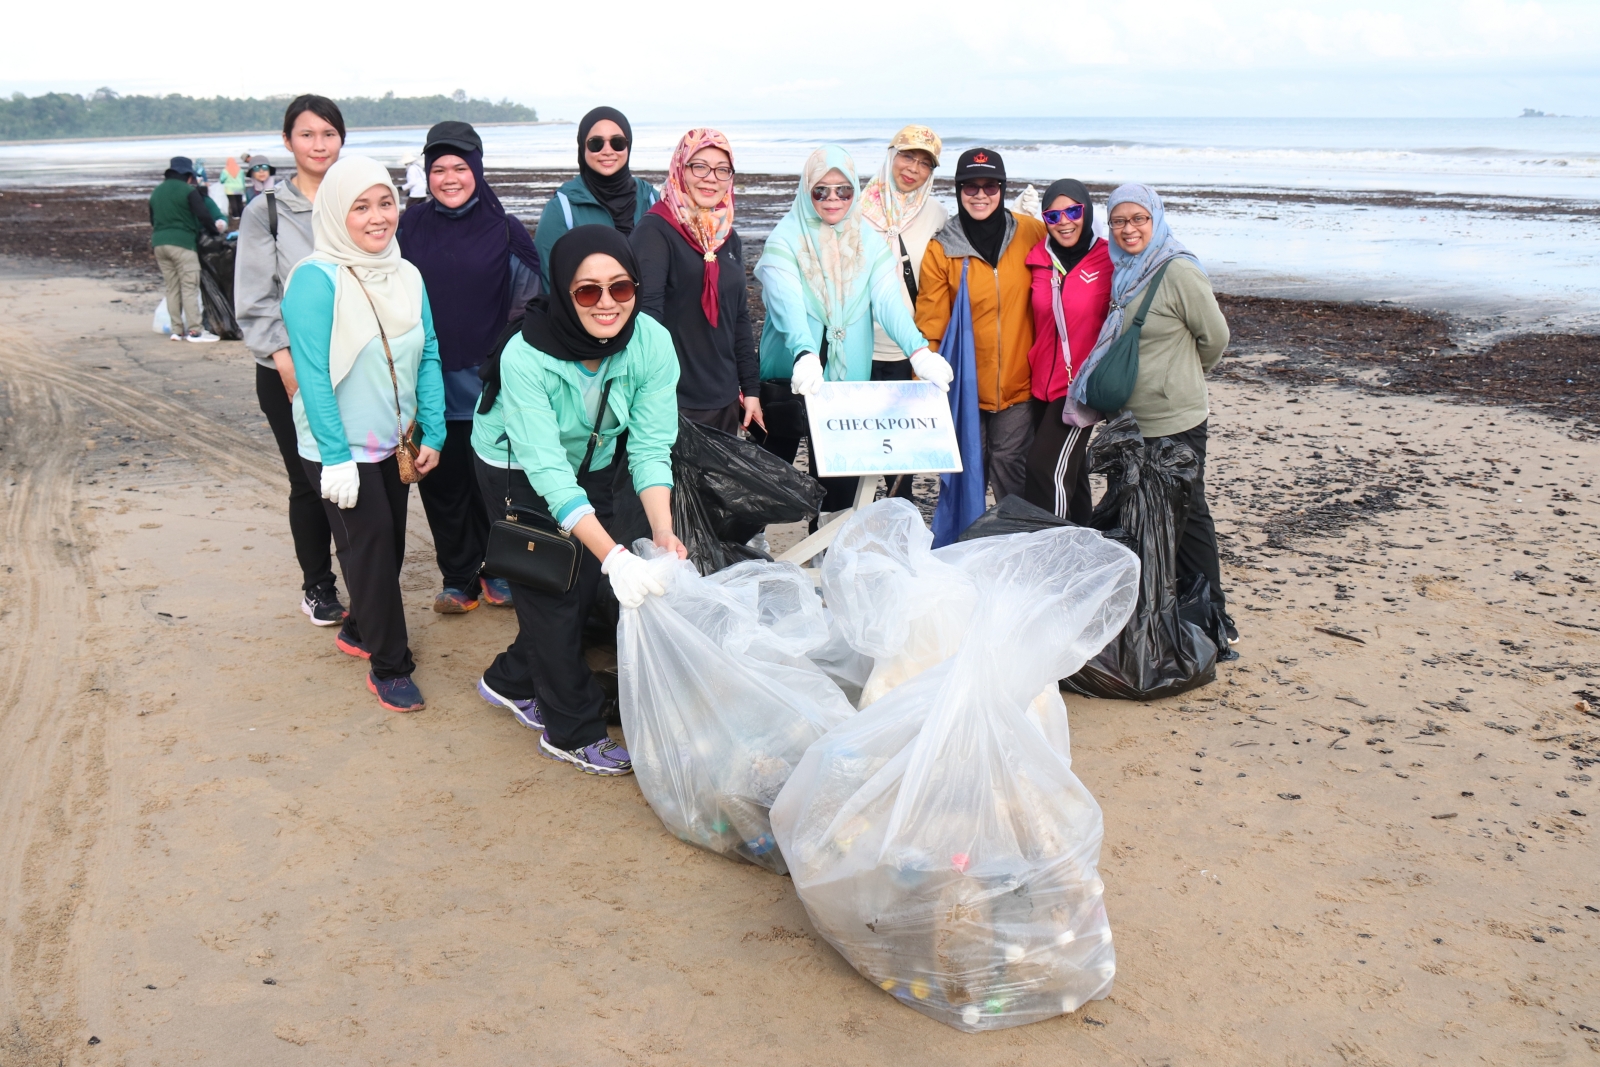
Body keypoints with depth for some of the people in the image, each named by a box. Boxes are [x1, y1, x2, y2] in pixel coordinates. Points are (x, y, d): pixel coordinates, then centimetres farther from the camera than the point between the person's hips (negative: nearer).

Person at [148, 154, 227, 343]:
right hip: (182, 243, -7)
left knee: (172, 288, 9)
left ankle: (177, 329, 9)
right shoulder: (189, 191, -5)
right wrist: (217, 228, 5)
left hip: (159, 243, 7)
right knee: (190, 287, -6)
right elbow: (203, 215, -10)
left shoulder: (156, 192, 18)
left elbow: (152, 221, 23)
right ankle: (195, 330, -10)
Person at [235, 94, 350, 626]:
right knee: (308, 482, 6)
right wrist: (284, 358, -12)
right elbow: (254, 301, -1)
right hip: (290, 372, -1)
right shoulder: (265, 212, 1)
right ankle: (317, 586, 23)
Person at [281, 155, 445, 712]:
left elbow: (428, 357, 6)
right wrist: (337, 457, -21)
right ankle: (388, 664, 13)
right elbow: (313, 375, -19)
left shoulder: (407, 276, 2)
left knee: (390, 542, 16)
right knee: (370, 545, 0)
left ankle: (360, 630, 38)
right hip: (342, 450, -6)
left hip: (395, 443, 6)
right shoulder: (315, 280, -17)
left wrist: (432, 433, 1)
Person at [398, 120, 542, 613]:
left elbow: (527, 305, 4)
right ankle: (458, 580, 18)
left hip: (488, 383, -2)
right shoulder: (411, 226, 5)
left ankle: (498, 571, 24)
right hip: (429, 383, 2)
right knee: (442, 484, 5)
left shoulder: (505, 230, -1)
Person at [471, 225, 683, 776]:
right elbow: (548, 471, -38)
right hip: (517, 470, -4)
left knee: (583, 588, 7)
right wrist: (614, 555, -47)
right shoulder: (525, 357, -36)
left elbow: (651, 446, -23)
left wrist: (662, 530, -39)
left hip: (591, 464, 4)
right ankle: (573, 731, 13)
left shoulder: (652, 343, -26)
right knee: (553, 592, -4)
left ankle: (511, 681, 33)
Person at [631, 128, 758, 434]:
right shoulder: (655, 230, -9)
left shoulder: (729, 237, 13)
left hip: (725, 400, 7)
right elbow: (646, 314, -18)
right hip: (675, 402, -7)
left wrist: (751, 388, 15)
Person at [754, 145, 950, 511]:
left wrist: (919, 351, -27)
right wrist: (804, 355, -40)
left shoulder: (870, 241, 5)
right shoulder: (785, 238, -4)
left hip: (850, 378, 2)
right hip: (790, 377, -2)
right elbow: (788, 302, -20)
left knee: (842, 480, 3)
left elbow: (888, 298, -8)